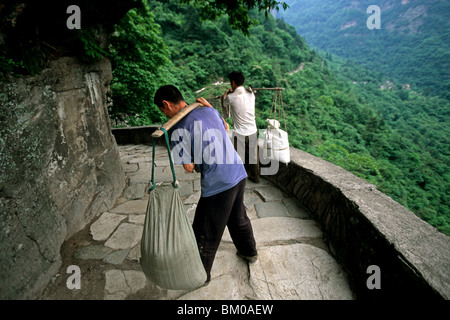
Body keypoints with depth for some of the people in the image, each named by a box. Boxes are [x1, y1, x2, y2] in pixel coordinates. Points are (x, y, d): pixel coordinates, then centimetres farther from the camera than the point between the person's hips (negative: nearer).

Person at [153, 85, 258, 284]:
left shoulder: (179, 129, -15)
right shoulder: (208, 110, 6)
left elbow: (189, 167, -16)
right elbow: (226, 127, 27)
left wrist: (197, 166, 5)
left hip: (217, 185, -7)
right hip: (239, 173, 8)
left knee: (206, 233, 13)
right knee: (238, 218, 30)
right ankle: (249, 252, 52)